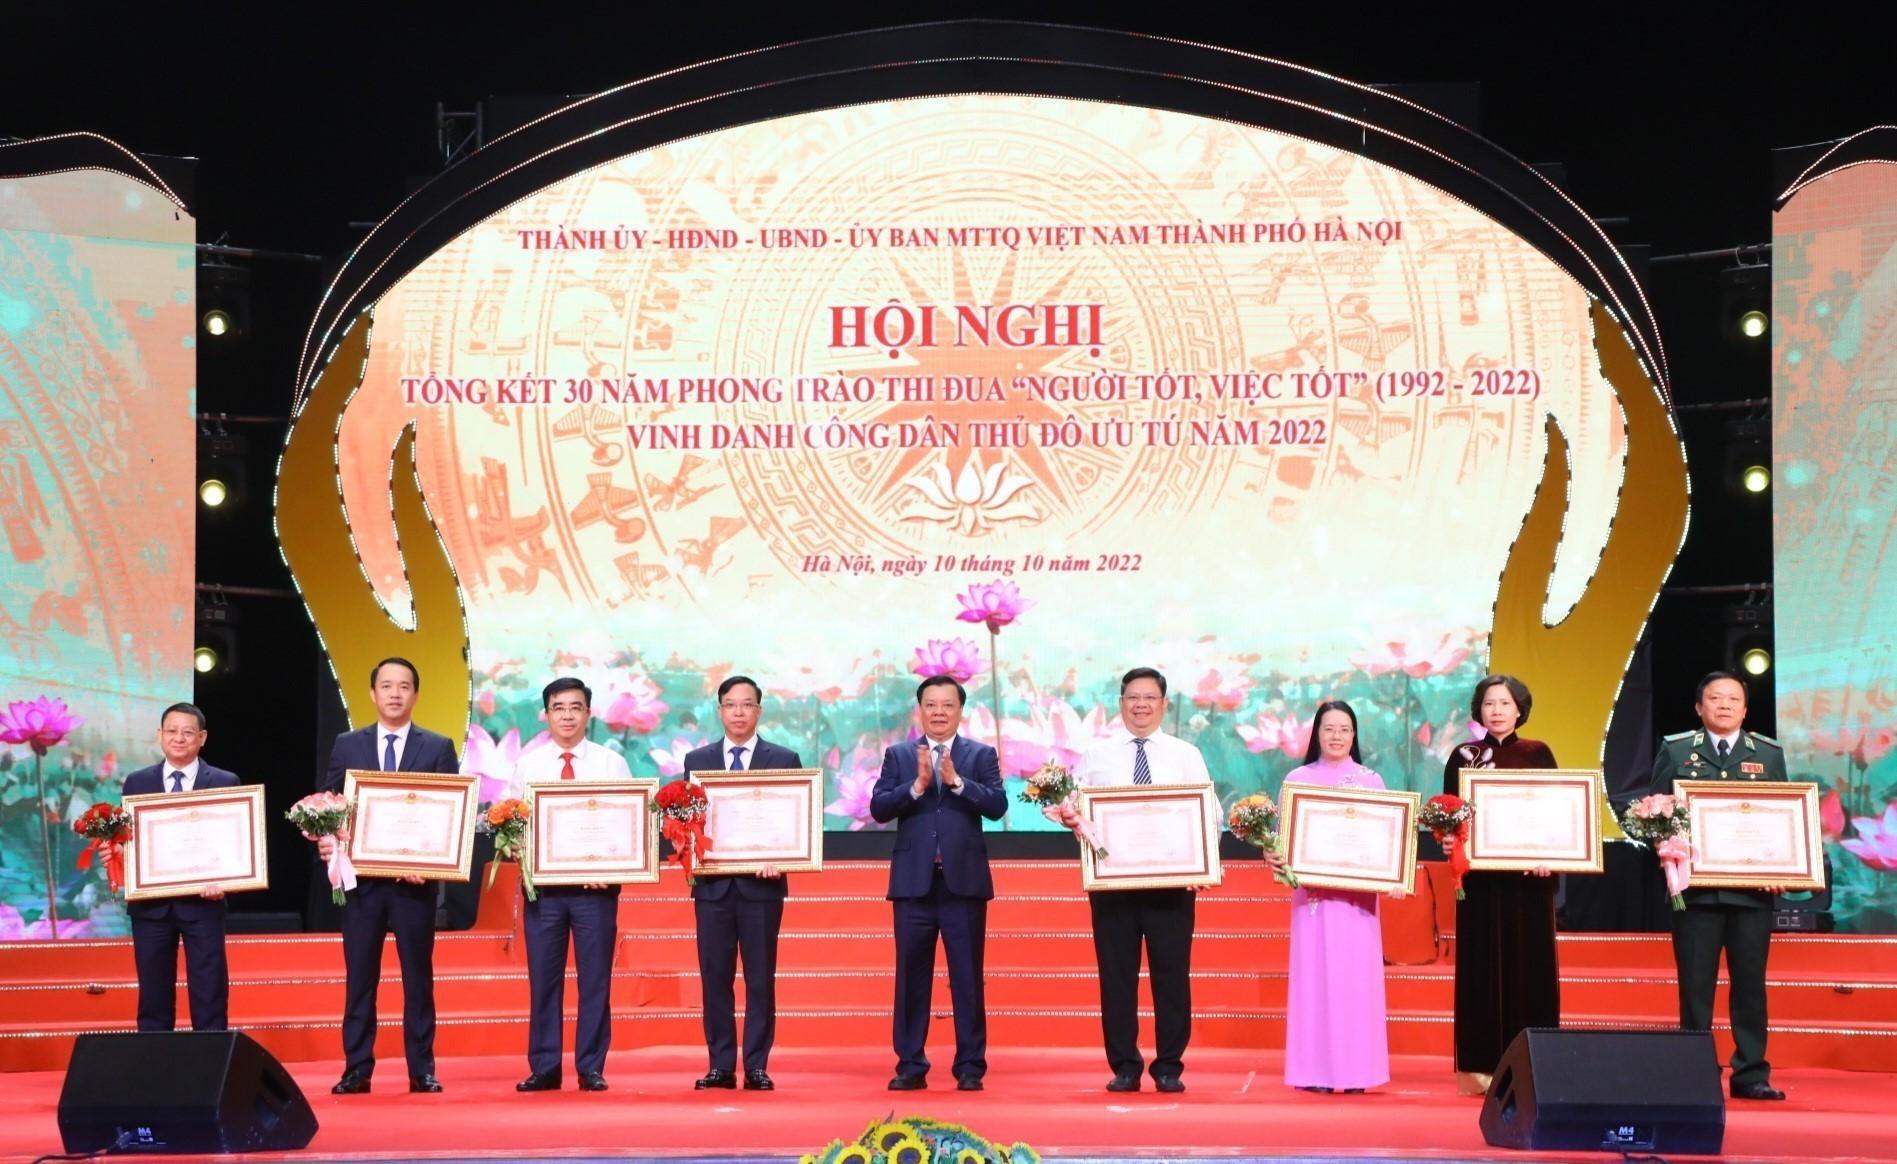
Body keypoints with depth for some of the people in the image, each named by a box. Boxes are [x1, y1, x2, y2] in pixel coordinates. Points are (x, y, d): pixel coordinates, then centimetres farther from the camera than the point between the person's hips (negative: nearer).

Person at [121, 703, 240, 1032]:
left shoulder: (225, 783, 3)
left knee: (209, 995, -1)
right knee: (153, 994, 7)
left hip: (202, 902, -2)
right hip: (150, 904, 2)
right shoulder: (137, 782, 10)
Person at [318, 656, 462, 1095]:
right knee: (359, 977, 3)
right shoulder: (347, 746, 9)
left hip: (415, 878, -1)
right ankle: (357, 1070, 7)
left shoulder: (438, 748, 5)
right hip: (361, 877, 1)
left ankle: (422, 1070, 8)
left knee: (418, 977, 4)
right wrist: (326, 841, -12)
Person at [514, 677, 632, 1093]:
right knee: (543, 979, 4)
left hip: (597, 885, -1)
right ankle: (544, 1069, 11)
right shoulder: (528, 765, 8)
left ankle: (591, 1069, 9)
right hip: (542, 885, 1)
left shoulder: (612, 763, 5)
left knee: (595, 980, 2)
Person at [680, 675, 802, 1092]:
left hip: (761, 883, -1)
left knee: (760, 979, 1)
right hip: (713, 884, 2)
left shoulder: (785, 759, 5)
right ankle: (721, 1066, 8)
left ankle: (757, 1067, 5)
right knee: (715, 977, 3)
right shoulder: (696, 760, 11)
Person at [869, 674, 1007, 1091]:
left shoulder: (981, 755, 7)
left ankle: (970, 1066, 7)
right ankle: (910, 1065, 12)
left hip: (964, 881, -1)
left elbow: (997, 806, -7)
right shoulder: (898, 756, 9)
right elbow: (879, 808, -2)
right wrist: (917, 785, -15)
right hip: (913, 882, 1)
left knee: (967, 978, 1)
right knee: (911, 976, 5)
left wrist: (956, 780, -17)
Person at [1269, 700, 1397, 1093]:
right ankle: (1315, 1069, 1)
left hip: (1359, 893, 1)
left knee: (1357, 975, -1)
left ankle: (1355, 1069, 4)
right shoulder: (1298, 779, 7)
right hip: (1312, 891, -1)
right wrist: (1273, 856, -16)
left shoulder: (1371, 780, 9)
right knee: (1314, 972, -2)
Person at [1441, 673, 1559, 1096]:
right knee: (1482, 967, -1)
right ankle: (1481, 1065, 1)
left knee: (1528, 965, 0)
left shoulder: (1538, 754, 7)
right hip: (1480, 875, 0)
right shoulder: (1463, 756, 7)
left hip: (1528, 875, 0)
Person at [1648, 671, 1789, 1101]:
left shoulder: (1768, 753, 10)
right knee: (1695, 983, 1)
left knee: (1750, 982, 5)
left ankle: (1751, 1073, 10)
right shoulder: (1675, 750, 6)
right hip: (1695, 886, -1)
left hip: (1753, 889, 1)